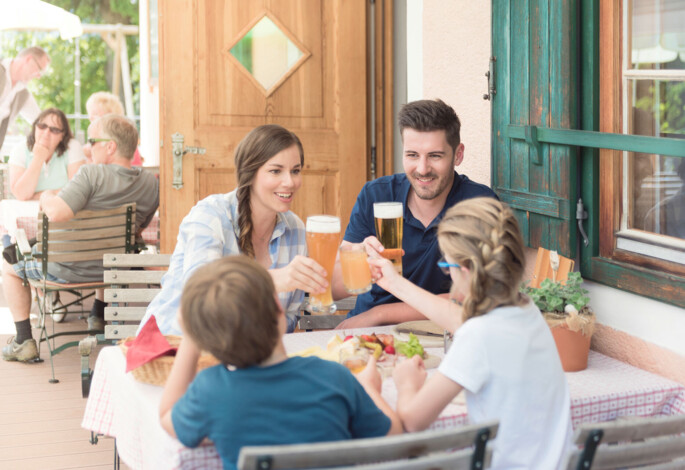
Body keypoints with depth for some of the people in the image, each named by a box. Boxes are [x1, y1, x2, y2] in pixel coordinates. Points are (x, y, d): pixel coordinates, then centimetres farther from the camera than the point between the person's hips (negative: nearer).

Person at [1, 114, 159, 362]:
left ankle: (24, 341, 18)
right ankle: (98, 316, 49)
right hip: (115, 270, 6)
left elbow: (56, 213, -34)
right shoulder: (151, 183, -7)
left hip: (68, 269, -5)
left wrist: (46, 197, -11)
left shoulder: (92, 174, -25)